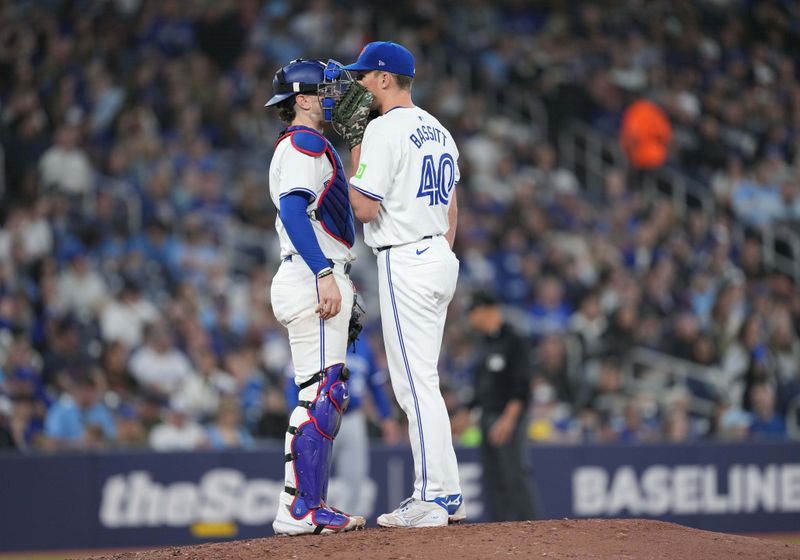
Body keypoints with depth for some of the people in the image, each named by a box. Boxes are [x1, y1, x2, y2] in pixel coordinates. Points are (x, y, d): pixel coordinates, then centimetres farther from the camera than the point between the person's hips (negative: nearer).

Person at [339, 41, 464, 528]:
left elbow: (365, 208, -16)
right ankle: (448, 494, 15)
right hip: (440, 260, 9)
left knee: (416, 383, -8)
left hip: (405, 263, -9)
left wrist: (354, 148, -5)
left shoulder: (385, 129, -12)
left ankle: (431, 499, -9)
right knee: (421, 381, 14)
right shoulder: (439, 131, 16)